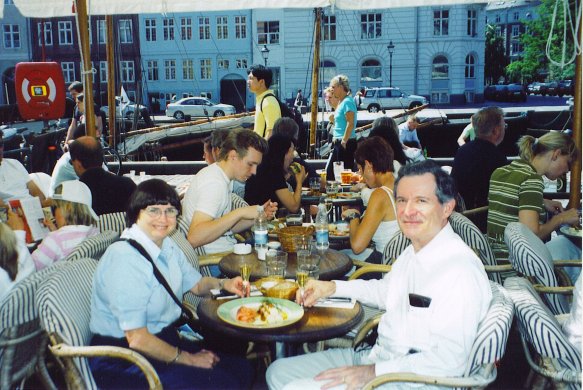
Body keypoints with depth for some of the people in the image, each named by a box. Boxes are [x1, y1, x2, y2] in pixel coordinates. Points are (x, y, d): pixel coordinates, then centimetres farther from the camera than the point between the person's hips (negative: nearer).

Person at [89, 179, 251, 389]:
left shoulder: (167, 246, 5)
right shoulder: (125, 260, -24)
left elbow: (196, 283, 21)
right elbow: (137, 340, -25)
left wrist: (223, 284, -1)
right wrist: (189, 359, -15)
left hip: (165, 338, 9)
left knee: (240, 368, -1)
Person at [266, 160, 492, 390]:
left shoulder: (460, 271, -24)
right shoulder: (413, 252, 7)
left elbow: (449, 361, -26)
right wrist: (332, 287, 16)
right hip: (376, 356, 9)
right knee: (278, 371, 7)